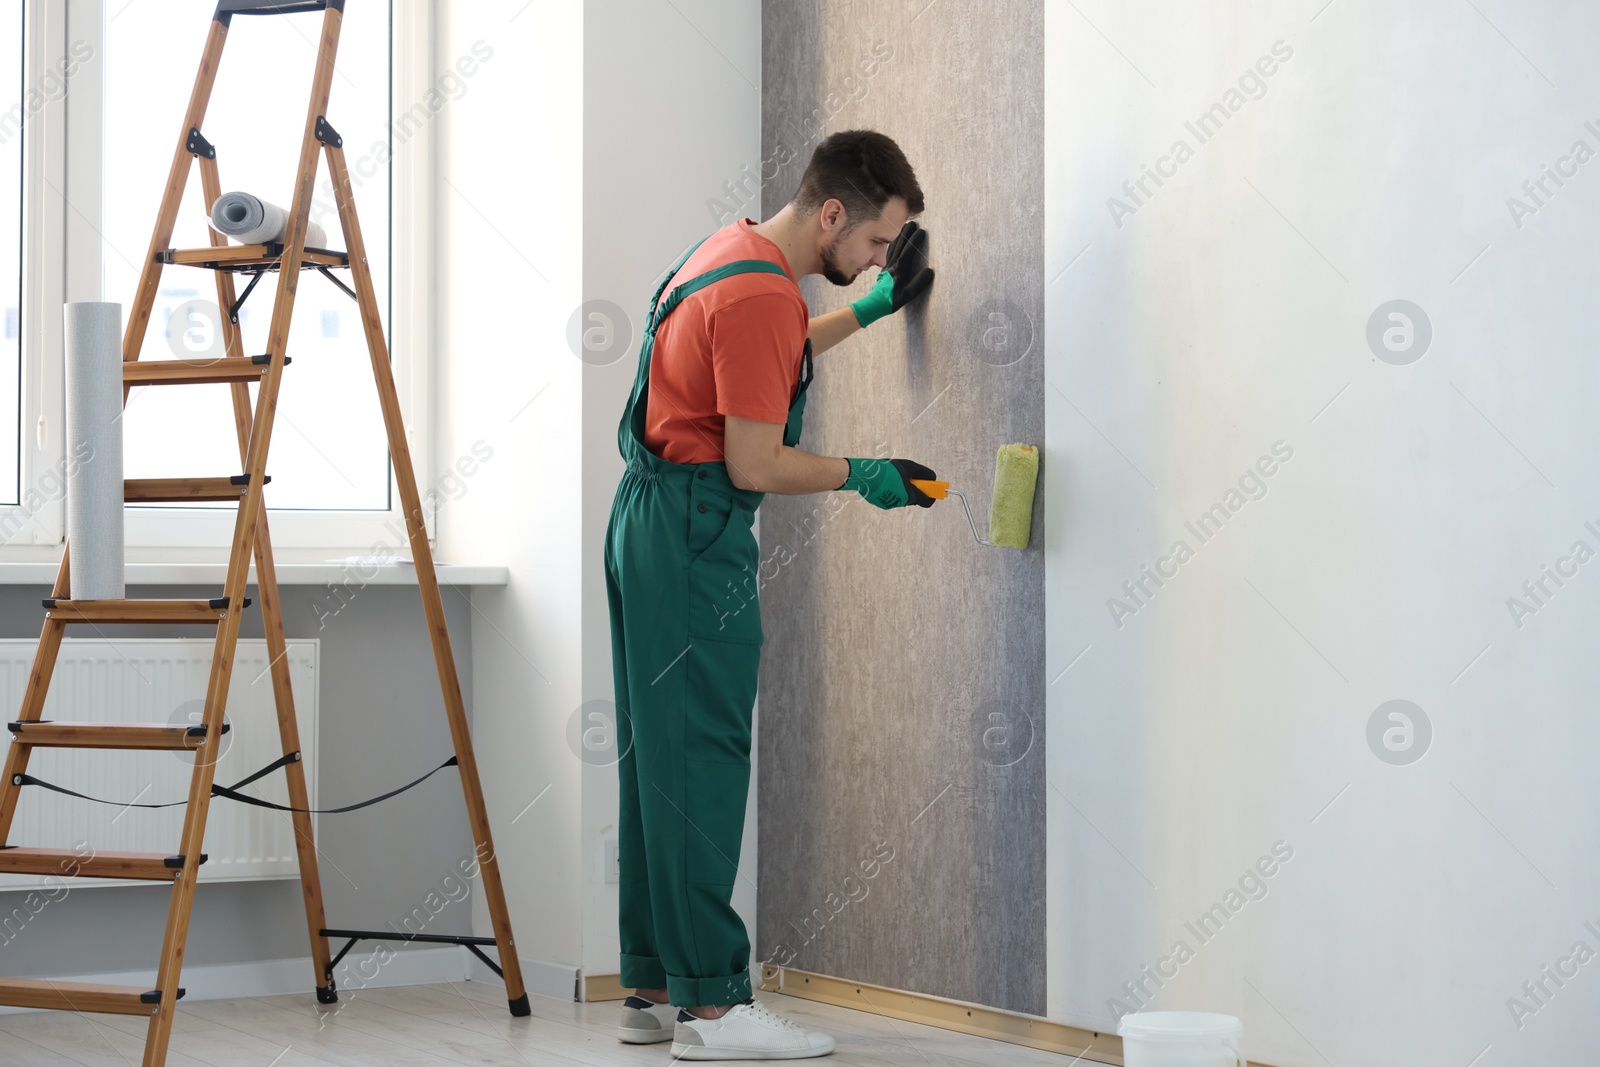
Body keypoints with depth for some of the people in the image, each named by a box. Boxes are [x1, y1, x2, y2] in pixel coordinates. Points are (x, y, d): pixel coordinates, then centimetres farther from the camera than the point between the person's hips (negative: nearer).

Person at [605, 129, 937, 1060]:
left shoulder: (734, 252, 13)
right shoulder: (761, 294, -19)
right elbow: (754, 465, -20)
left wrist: (870, 307, 30)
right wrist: (863, 476, -7)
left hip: (653, 521, 11)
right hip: (696, 538, -11)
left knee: (661, 762, 12)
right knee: (700, 765, -7)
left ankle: (657, 986, 18)